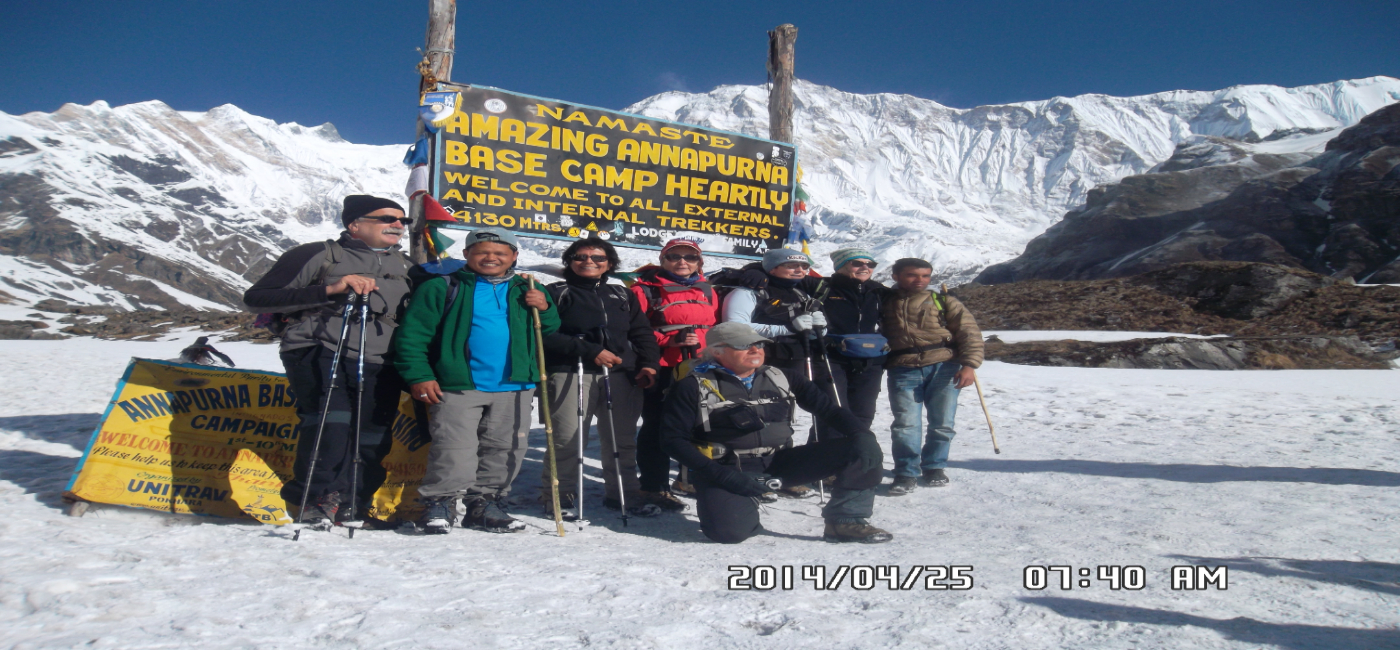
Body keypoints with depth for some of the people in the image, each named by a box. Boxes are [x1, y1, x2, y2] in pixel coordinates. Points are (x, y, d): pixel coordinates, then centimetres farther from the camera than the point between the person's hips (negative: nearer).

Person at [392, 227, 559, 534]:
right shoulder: (443, 288, 3)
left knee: (504, 450, 9)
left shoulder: (526, 291, 13)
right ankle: (438, 503, 6)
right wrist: (419, 376, -8)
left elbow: (551, 331, 17)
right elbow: (412, 334, 0)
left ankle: (484, 503, 22)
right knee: (454, 450, -9)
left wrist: (544, 309, -4)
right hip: (458, 385, -4)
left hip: (514, 386, 4)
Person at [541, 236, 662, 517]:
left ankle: (623, 492, 20)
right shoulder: (556, 293, 7)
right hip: (571, 372, -4)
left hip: (622, 375, 4)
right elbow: (547, 335, -5)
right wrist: (590, 352, -13)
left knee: (622, 439, 7)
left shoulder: (623, 295, 22)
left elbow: (642, 333, 20)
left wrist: (648, 364, 1)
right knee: (567, 437, -7)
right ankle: (559, 494, 8)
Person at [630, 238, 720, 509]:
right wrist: (670, 341, -17)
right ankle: (654, 487, 10)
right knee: (657, 426, -1)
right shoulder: (646, 290, -3)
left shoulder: (707, 291, 14)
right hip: (662, 371, -6)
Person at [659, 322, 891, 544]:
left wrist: (863, 435, -9)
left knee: (863, 450, -9)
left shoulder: (782, 379, 11)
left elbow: (829, 409, 11)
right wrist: (722, 476, -17)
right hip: (726, 469, -3)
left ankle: (845, 521, 3)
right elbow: (672, 438, -6)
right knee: (730, 530, -33)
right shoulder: (693, 387, -1)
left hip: (780, 463, 4)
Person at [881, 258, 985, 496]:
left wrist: (969, 364, -7)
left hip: (943, 366, 1)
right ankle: (906, 473, 3)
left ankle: (934, 467, 23)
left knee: (942, 423, 3)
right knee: (905, 423, -9)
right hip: (903, 370, -1)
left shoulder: (943, 301, 13)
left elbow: (969, 331, 6)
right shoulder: (885, 303, 14)